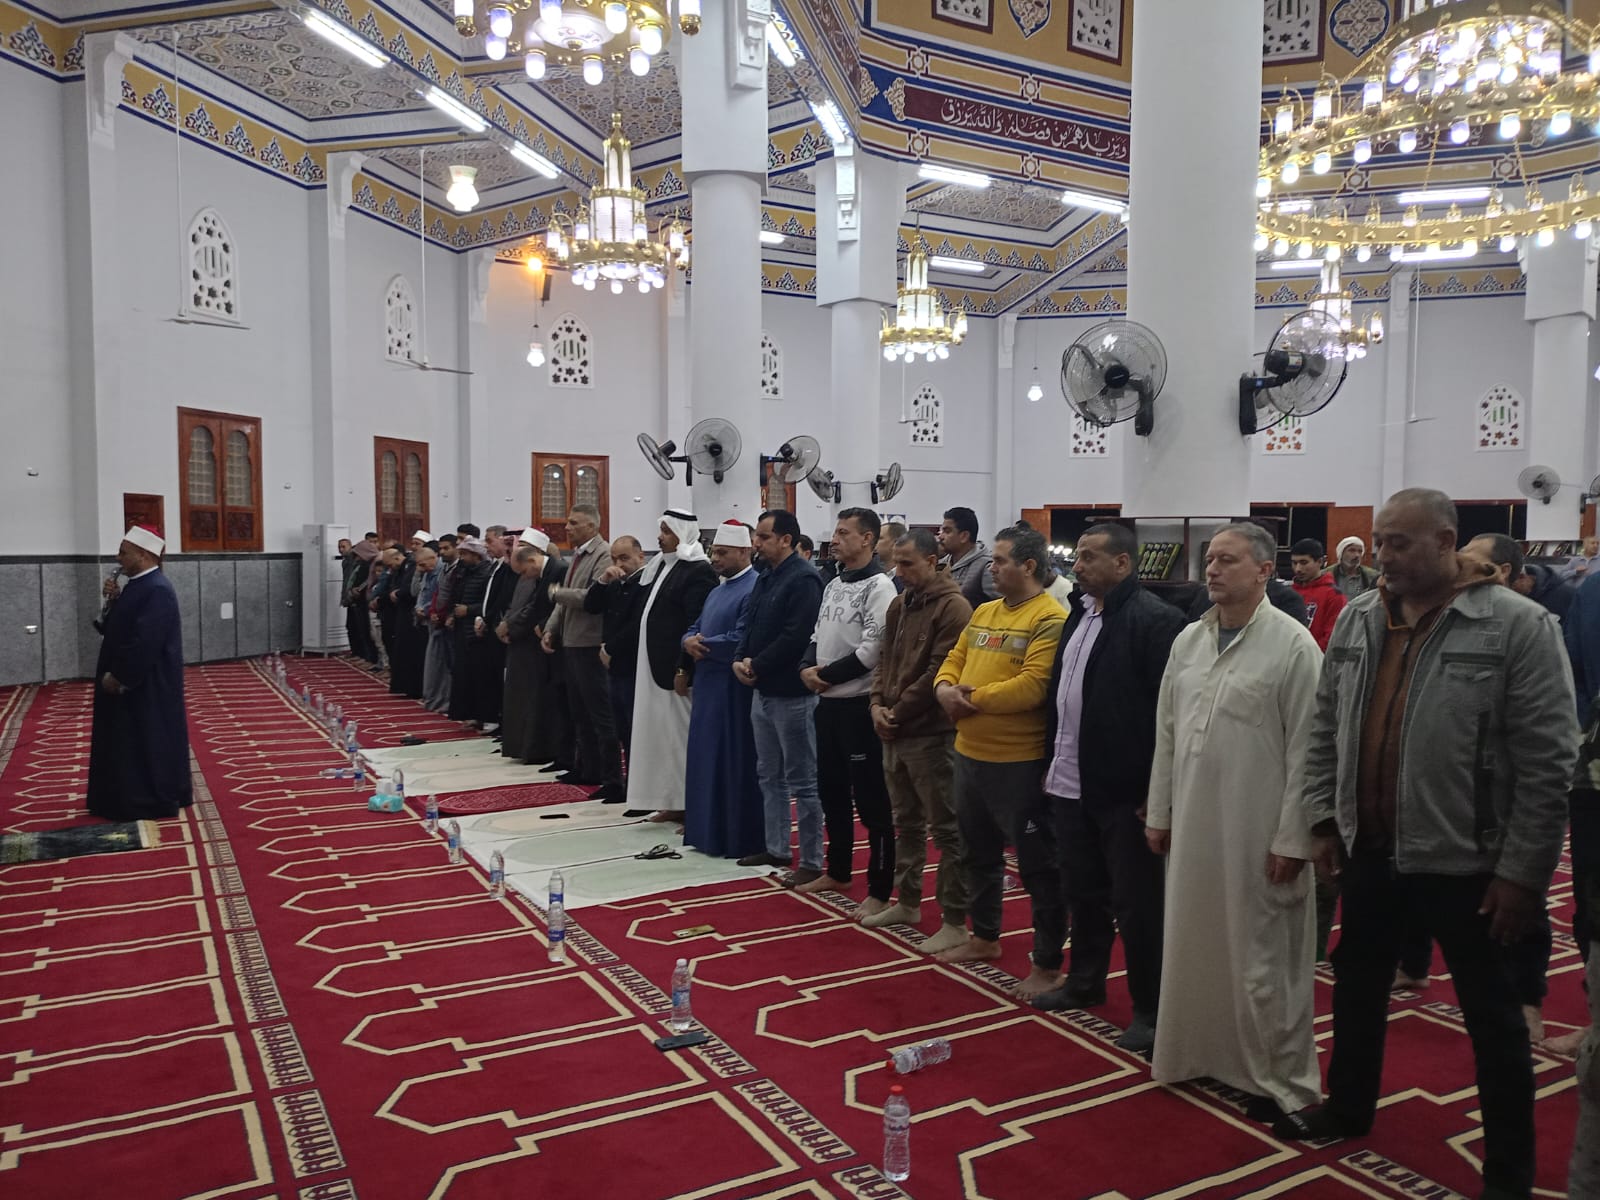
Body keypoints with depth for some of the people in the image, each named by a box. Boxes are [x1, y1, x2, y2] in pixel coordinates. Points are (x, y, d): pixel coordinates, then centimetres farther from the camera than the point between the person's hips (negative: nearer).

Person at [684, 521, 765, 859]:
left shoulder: (754, 589, -16)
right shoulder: (719, 588, 16)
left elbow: (740, 642, -24)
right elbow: (696, 628, 18)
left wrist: (702, 645, -11)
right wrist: (689, 641, -6)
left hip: (734, 691, -10)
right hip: (709, 687, 10)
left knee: (737, 764, -3)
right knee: (708, 760, 14)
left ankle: (745, 840, 5)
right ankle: (711, 829, 24)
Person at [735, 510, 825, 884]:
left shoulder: (803, 579, -16)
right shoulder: (766, 578, 14)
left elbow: (795, 637, -23)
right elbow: (751, 625, 17)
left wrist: (757, 666, -15)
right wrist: (739, 659, -1)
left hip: (791, 694, -10)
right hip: (762, 691, 10)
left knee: (801, 781, -2)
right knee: (769, 775, 17)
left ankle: (812, 861, 7)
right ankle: (776, 848, 29)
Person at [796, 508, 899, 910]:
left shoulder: (879, 586, -13)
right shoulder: (833, 585, 14)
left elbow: (872, 650, -20)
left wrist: (825, 674, -13)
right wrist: (807, 668, -3)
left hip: (860, 703, -9)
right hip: (827, 701, 9)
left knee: (871, 799, -2)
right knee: (831, 791, 18)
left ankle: (880, 890, 6)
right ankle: (838, 872, 33)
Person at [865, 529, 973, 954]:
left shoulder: (953, 607, -13)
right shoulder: (899, 605, 13)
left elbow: (938, 672, -18)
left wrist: (897, 712, -12)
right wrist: (878, 704, 0)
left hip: (932, 734, -8)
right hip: (894, 732, 8)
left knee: (946, 829, 0)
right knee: (906, 823, 19)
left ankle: (954, 921, 7)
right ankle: (908, 902, 33)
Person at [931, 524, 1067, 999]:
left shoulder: (1050, 619, -15)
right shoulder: (984, 612, 11)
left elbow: (1032, 687, -24)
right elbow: (955, 658, 15)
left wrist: (972, 699, -17)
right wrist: (945, 687, -7)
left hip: (1020, 764, -9)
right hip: (970, 755, 9)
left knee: (1037, 864, 4)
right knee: (979, 853, 22)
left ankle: (1048, 965, 16)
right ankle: (984, 938, 40)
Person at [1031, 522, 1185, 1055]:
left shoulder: (1154, 619, -15)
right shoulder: (1080, 613, 12)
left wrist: (1156, 790, -19)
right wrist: (1053, 760, 16)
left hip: (1124, 789, -8)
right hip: (1072, 784, 8)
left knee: (1136, 902, 4)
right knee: (1082, 891, 20)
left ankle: (1150, 1008, 18)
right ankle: (1085, 982, 36)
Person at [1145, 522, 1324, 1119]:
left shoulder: (1293, 644, -10)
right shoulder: (1188, 640, 7)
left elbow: (1304, 750, -12)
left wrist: (1292, 838, -13)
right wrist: (1159, 813, 10)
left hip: (1259, 833, -5)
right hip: (1193, 825, 6)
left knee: (1264, 955, 6)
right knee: (1196, 945, 15)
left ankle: (1280, 1079, 22)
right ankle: (1205, 1053, 32)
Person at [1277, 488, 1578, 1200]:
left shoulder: (1517, 625, -13)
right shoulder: (1357, 620, 3)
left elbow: (1548, 760, -14)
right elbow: (1326, 729, 9)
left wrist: (1523, 870, -14)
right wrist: (1324, 818, 6)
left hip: (1464, 858, -5)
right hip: (1368, 848, 5)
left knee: (1490, 1014, 10)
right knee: (1357, 985, 20)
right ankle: (1349, 1108, 41)